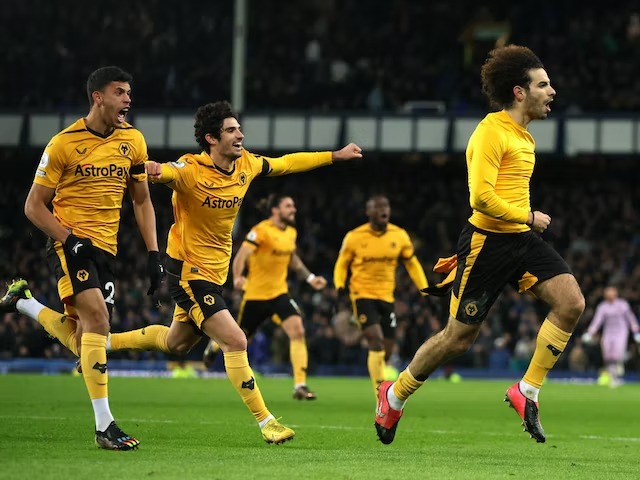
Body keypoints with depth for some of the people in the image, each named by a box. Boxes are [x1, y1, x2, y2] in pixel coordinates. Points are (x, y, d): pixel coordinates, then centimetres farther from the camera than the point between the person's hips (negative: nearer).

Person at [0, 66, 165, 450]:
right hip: (70, 243, -5)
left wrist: (153, 254, 5)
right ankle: (105, 426, -21)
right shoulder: (65, 143, -8)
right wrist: (69, 239, -17)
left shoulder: (133, 140, 5)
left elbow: (142, 200, 15)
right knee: (98, 317, -23)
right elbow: (34, 206, -4)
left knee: (82, 342, 5)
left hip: (107, 248, 5)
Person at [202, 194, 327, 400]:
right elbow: (241, 255, -25)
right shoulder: (262, 230, -16)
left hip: (279, 292, 5)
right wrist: (238, 277, -41)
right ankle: (214, 345, 50)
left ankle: (300, 386, -18)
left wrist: (310, 278, 15)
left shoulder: (291, 232, 6)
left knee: (297, 331, -18)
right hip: (255, 294, -5)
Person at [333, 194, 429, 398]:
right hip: (363, 295, -4)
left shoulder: (399, 235, -1)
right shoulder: (354, 237, -9)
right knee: (376, 340, -21)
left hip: (387, 297, 4)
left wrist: (425, 289, 2)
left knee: (387, 349, 5)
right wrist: (340, 285, -14)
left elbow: (411, 263, 11)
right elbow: (342, 264, 4)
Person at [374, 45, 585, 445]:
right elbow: (481, 196, -23)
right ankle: (395, 396, 22)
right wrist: (528, 217, -16)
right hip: (487, 242, -8)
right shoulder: (492, 132, -15)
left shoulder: (523, 136, 15)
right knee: (458, 338, 0)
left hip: (522, 240, 8)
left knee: (572, 303, -14)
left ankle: (527, 391, -5)